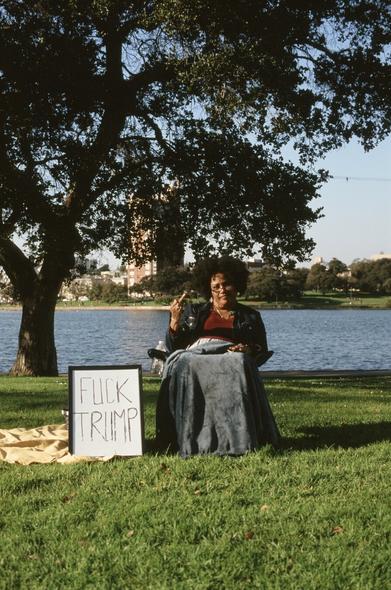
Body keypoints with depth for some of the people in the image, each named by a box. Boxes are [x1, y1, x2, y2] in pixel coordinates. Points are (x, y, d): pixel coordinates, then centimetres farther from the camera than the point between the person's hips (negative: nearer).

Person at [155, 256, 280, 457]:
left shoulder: (250, 316, 26)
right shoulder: (194, 311, 27)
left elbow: (263, 352, 15)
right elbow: (173, 347, 18)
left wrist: (249, 350, -7)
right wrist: (175, 320, 2)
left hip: (233, 359, -1)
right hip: (194, 356, 1)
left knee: (238, 364, -37)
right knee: (183, 364, -35)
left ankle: (239, 439, -43)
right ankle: (188, 440, -41)